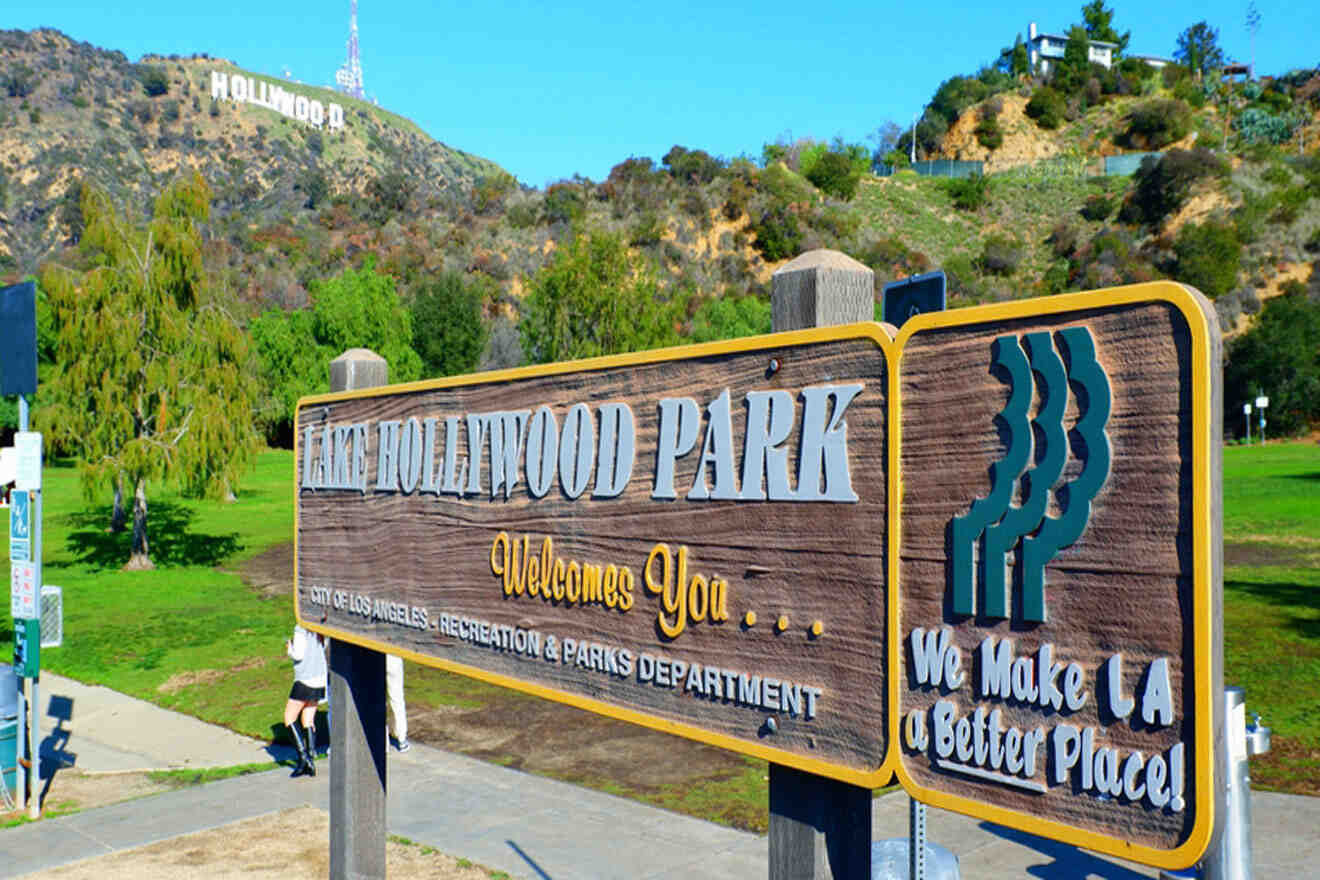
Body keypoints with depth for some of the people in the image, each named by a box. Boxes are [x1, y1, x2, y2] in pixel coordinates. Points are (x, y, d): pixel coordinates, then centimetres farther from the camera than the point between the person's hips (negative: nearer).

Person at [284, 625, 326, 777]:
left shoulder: (300, 629, -13)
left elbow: (298, 655, -17)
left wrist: (289, 649, 4)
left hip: (304, 680, -7)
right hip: (320, 679, 7)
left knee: (289, 719, 6)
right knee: (308, 721, 13)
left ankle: (303, 757, -4)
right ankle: (310, 761, 9)